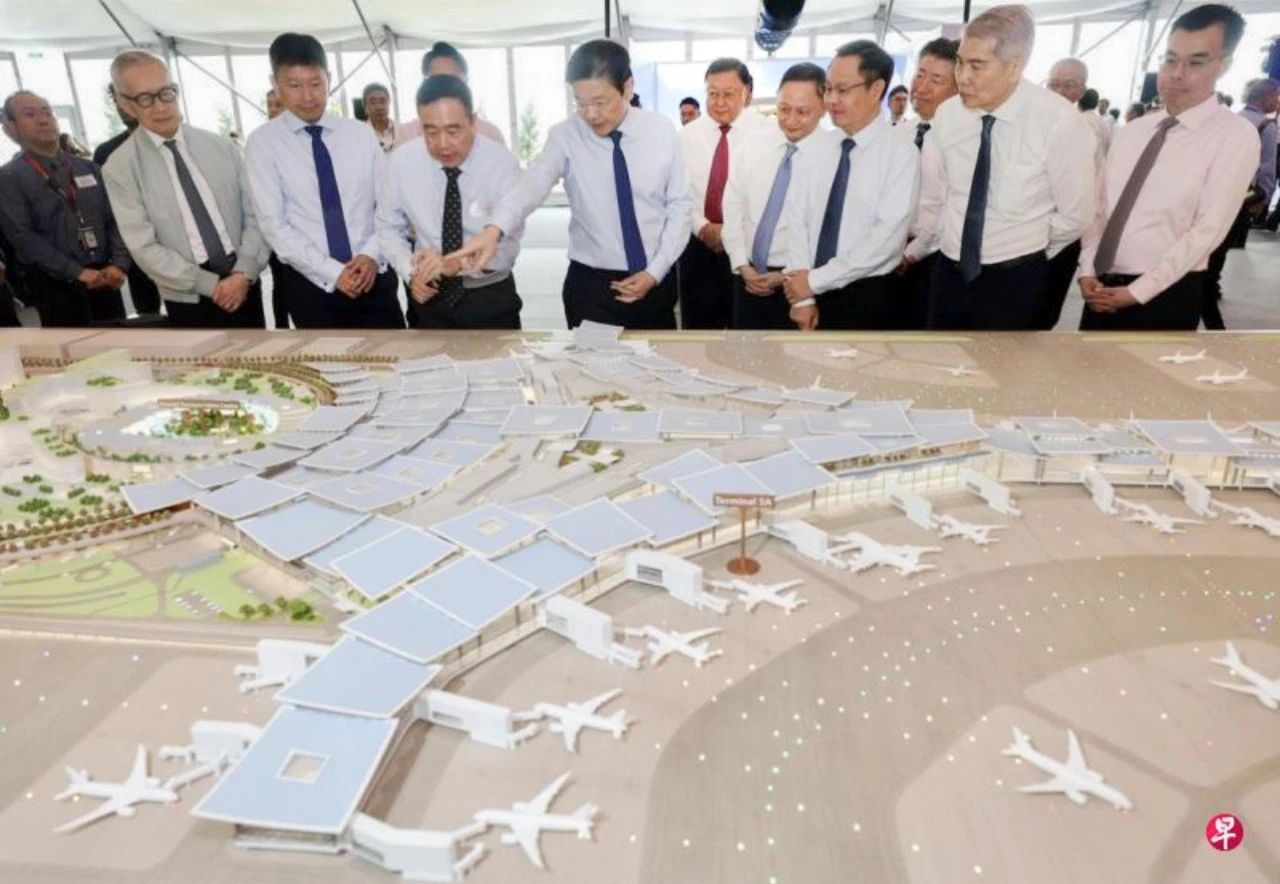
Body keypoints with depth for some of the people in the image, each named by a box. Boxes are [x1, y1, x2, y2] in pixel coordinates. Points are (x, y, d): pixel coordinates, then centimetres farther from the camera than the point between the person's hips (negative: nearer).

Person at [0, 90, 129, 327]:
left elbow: (113, 219, 8)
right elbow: (23, 237, -9)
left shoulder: (88, 168, 13)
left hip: (103, 278, 4)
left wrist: (118, 264, -9)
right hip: (56, 286, -4)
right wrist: (77, 272, -17)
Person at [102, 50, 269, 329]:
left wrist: (244, 272, -13)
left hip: (245, 284, 3)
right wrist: (211, 285, -14)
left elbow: (254, 214, 1)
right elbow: (144, 247, -9)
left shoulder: (221, 146, 4)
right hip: (189, 300, -2)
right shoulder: (120, 168, -5)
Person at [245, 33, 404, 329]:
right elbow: (273, 225, -7)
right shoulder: (263, 143, -1)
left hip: (373, 273, 2)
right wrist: (333, 272, -14)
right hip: (310, 283, -2)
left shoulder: (361, 133, 6)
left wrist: (372, 254, -10)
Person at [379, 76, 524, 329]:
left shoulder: (501, 162, -16)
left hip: (491, 299, -1)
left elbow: (508, 246, -23)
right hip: (430, 298, 2)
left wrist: (456, 262, -39)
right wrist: (410, 272, -14)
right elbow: (389, 227, 4)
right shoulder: (402, 160, -9)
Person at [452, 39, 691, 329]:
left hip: (655, 281, 1)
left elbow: (679, 206, -1)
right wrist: (494, 229, -44)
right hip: (591, 284, -1)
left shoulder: (662, 131, -4)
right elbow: (534, 181, -26)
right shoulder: (565, 136, -8)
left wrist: (655, 272, -10)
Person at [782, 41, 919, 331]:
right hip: (814, 294, 4)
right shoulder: (820, 149, 5)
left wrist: (814, 280, -17)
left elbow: (887, 237, -17)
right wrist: (804, 296, -10)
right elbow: (798, 220, -1)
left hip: (866, 299, -4)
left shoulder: (902, 154, -9)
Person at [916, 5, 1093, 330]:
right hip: (949, 273, 4)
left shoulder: (1059, 121, -15)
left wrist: (1024, 253, 4)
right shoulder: (947, 115, -2)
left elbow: (1075, 215, -6)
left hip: (1015, 282, -4)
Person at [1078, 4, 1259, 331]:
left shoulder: (1236, 136, -7)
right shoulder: (1131, 131, 9)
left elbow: (1206, 231, -14)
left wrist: (1136, 292, -16)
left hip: (1165, 295, -5)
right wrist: (1087, 270, -4)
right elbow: (1099, 206, 8)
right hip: (1103, 288, 5)